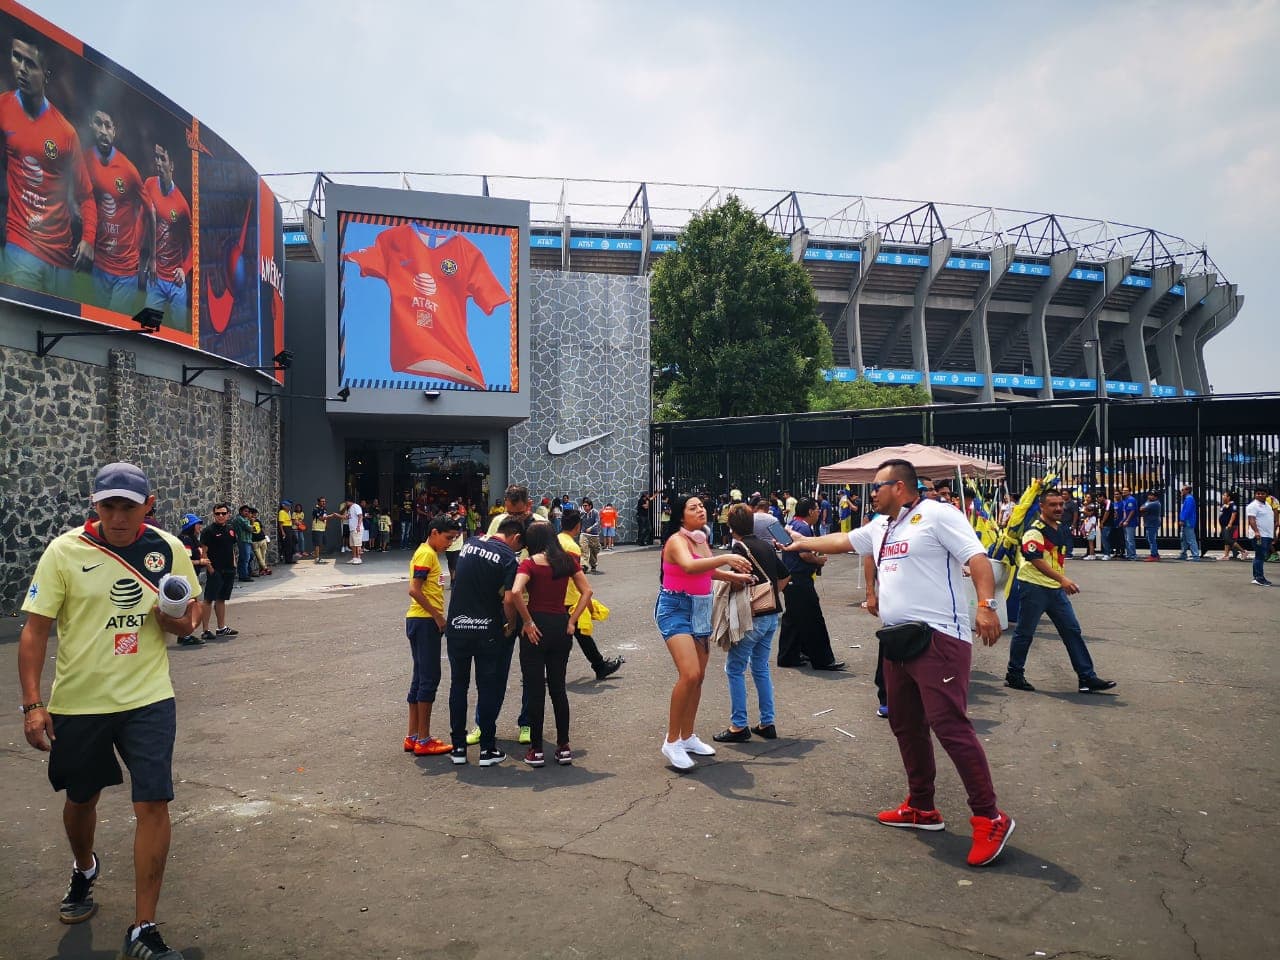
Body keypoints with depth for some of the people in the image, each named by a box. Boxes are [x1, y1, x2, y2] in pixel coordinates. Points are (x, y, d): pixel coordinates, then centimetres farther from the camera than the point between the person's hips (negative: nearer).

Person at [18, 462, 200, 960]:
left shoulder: (169, 550, -4)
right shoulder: (64, 551, -9)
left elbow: (188, 618, 8)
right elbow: (34, 631, -5)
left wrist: (176, 618, -16)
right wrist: (32, 704, -11)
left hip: (148, 699, 0)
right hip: (77, 701, 1)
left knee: (153, 805, -8)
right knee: (80, 799, 19)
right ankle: (84, 871, 53)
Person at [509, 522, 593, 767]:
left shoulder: (530, 563, -9)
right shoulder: (568, 560, 4)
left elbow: (516, 592, -25)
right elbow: (587, 591, 1)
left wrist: (527, 622, -14)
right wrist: (571, 621, 2)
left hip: (537, 627, -4)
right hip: (561, 626, 4)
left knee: (534, 690, 6)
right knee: (558, 687, 14)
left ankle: (536, 749, 12)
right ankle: (563, 747, 17)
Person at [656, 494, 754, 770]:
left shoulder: (702, 539, 8)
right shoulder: (677, 540, -16)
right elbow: (689, 566, -38)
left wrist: (736, 576, 23)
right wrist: (725, 558, -44)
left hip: (700, 609, 8)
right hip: (675, 609, -8)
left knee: (698, 676, 11)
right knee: (689, 673, -20)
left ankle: (687, 737, 26)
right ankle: (672, 741, -7)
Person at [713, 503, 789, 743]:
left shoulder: (740, 547, -13)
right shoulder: (767, 546, 10)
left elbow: (747, 579, -24)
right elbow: (785, 576, 18)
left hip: (752, 617, -8)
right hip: (771, 616, 8)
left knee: (735, 669, 2)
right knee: (761, 668, 17)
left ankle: (738, 726, 3)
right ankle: (767, 723, 20)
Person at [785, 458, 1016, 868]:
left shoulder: (937, 515, -7)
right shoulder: (880, 527, 19)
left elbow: (977, 558, -14)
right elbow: (842, 541, 34)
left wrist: (986, 605, -25)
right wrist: (803, 543, 42)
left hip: (939, 638, -9)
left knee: (949, 724, -14)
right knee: (905, 724, 14)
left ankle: (990, 819, -6)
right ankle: (921, 808, 27)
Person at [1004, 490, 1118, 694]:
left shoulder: (1062, 527, 13)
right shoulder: (1035, 530, -15)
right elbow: (1036, 560, -25)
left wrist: (1062, 582, 22)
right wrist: (1062, 579, -30)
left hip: (1056, 589, 8)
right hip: (1034, 587, -8)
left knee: (1072, 630, 6)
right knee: (1025, 632, 1)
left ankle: (1087, 677, 9)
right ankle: (1014, 675, 14)